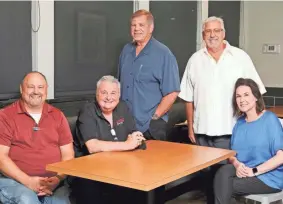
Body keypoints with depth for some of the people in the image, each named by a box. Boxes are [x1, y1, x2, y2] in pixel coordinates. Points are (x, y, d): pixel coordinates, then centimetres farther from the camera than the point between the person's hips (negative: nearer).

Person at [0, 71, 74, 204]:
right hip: (15, 180, -2)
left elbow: (68, 154, 9)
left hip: (53, 182, 3)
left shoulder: (57, 116, 11)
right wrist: (28, 181, -15)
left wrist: (57, 179, -9)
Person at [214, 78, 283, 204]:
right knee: (223, 172, -27)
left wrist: (254, 171, -19)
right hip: (244, 172, 5)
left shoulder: (270, 119, -9)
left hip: (269, 176, -5)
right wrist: (237, 164, -12)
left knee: (224, 185, -25)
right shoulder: (239, 123, 10)